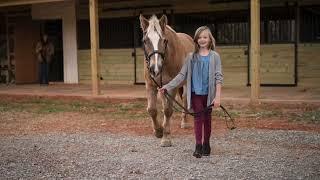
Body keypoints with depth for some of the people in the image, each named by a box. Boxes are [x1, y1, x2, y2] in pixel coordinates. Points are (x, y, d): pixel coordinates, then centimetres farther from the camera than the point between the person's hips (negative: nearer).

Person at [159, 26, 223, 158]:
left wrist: (218, 96, -15)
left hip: (209, 94, 0)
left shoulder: (214, 56, -1)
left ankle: (206, 145, 23)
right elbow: (182, 75, 5)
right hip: (195, 93, 0)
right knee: (198, 117, -6)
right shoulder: (191, 57, 4)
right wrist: (167, 87, -4)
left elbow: (218, 77, -6)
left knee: (207, 118, 10)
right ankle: (198, 146, -6)